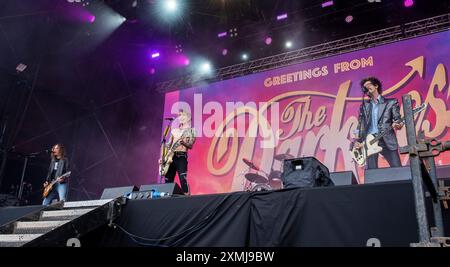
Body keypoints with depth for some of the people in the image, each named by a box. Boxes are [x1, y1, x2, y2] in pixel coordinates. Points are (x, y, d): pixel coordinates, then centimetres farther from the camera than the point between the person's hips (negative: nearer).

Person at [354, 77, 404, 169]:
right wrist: (358, 140, -1)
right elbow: (360, 124, 10)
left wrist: (397, 125, -21)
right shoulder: (364, 105, 16)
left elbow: (397, 119, 3)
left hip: (387, 140, -1)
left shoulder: (391, 102, 10)